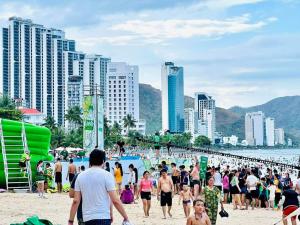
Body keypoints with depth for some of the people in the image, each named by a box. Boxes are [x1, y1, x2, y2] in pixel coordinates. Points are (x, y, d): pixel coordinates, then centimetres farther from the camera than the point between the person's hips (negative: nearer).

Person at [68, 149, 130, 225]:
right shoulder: (106, 175, -5)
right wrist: (126, 218, -2)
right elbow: (115, 201, -10)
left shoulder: (80, 176, 8)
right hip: (103, 218, -5)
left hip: (87, 218, 5)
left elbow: (76, 201, 4)